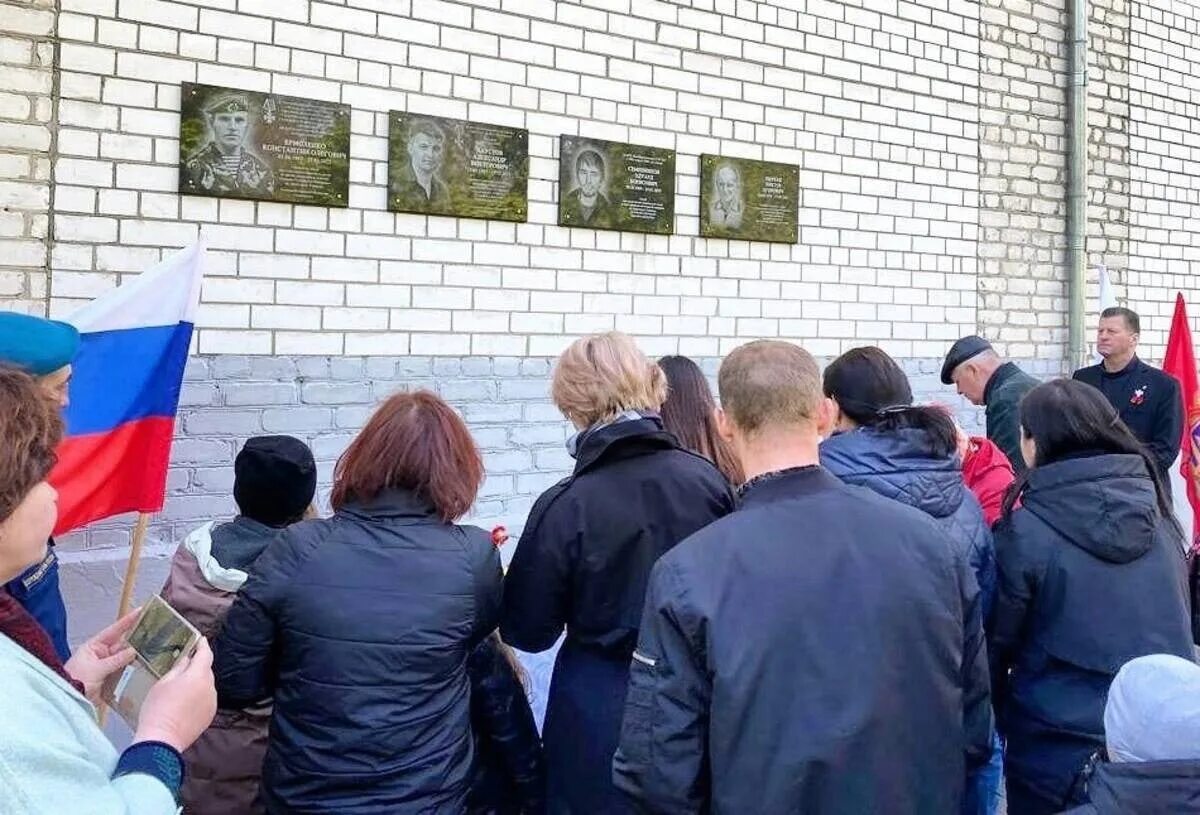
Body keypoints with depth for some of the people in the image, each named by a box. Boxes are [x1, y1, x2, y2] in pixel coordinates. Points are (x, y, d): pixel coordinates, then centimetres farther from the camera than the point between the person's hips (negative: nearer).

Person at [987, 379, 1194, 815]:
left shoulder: (1026, 531, -17)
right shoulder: (1158, 515, -2)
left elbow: (997, 643, -8)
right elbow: (1181, 628, 10)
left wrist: (995, 722, 8)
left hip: (1056, 753, -4)